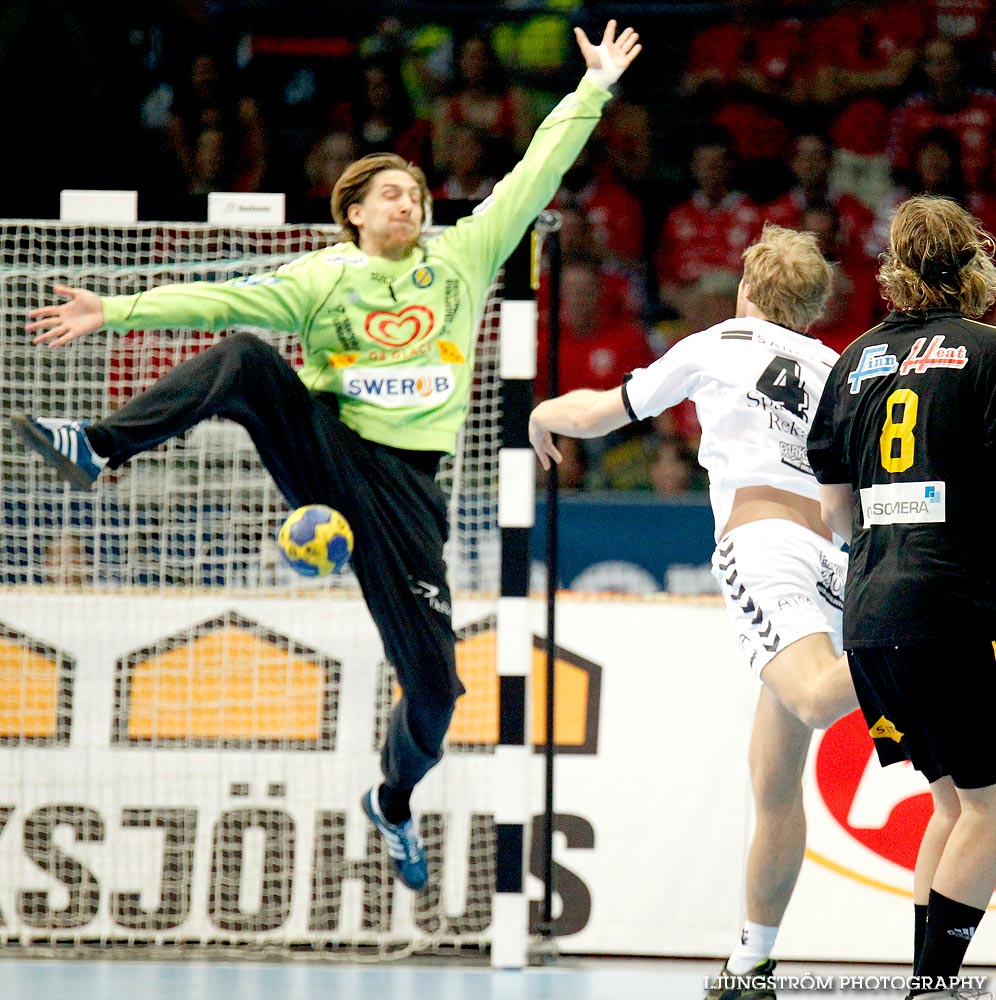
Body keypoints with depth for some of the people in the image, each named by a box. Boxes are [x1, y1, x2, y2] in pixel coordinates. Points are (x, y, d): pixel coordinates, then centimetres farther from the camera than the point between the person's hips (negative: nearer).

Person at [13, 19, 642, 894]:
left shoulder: (463, 260, 10)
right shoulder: (321, 279, 5)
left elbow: (532, 180, 10)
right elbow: (220, 302, -2)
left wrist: (592, 94, 8)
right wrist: (116, 310, -11)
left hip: (402, 485, 1)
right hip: (321, 449, -1)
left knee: (433, 683, -1)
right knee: (243, 361, -28)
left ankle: (395, 803, 28)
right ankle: (99, 449, -31)